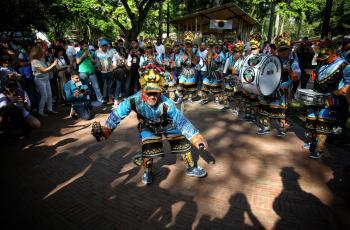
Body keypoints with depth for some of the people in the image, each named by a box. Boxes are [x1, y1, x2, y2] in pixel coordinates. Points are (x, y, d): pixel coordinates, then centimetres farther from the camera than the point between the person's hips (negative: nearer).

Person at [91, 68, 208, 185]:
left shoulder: (166, 103, -37)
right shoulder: (135, 100, -34)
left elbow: (181, 120, -31)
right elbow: (117, 114, -23)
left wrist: (196, 138, -32)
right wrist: (104, 130, -24)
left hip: (168, 125, 0)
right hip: (148, 128, 0)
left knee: (184, 143, -2)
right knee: (148, 149, -16)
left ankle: (191, 168, 25)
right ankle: (147, 171, 17)